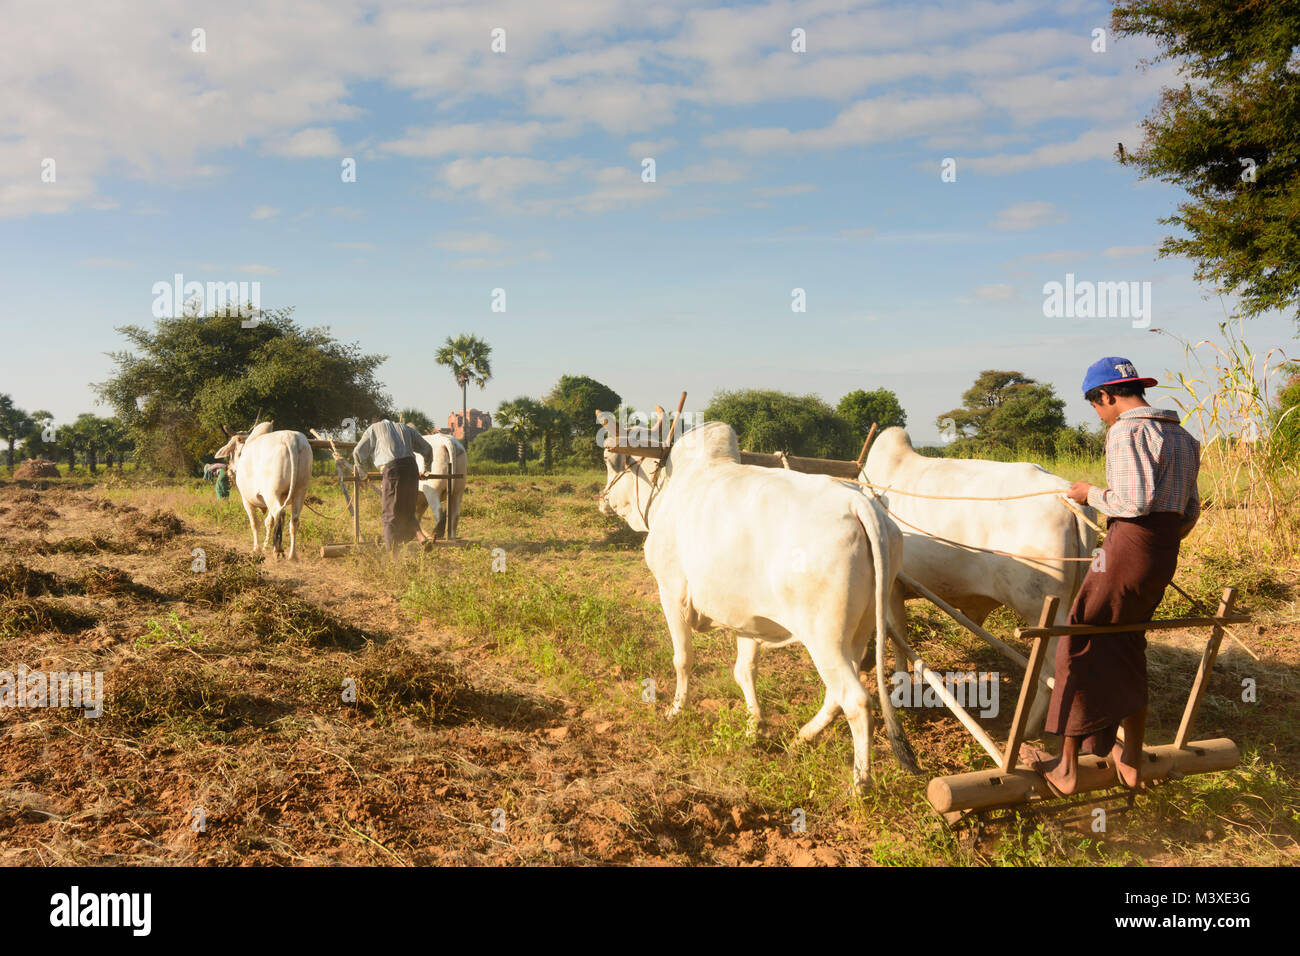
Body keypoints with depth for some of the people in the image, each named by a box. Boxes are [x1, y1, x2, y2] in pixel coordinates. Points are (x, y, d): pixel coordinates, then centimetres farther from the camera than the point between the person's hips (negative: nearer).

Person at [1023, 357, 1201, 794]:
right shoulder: (1182, 436, 15)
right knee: (1126, 647, 21)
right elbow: (1190, 511, 19)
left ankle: (1068, 769, 9)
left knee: (1079, 647, 2)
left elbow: (1134, 502, -21)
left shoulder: (1126, 431, -12)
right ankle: (1131, 762, 29)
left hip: (1129, 546, -9)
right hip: (1165, 554, 9)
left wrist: (1092, 493, -5)